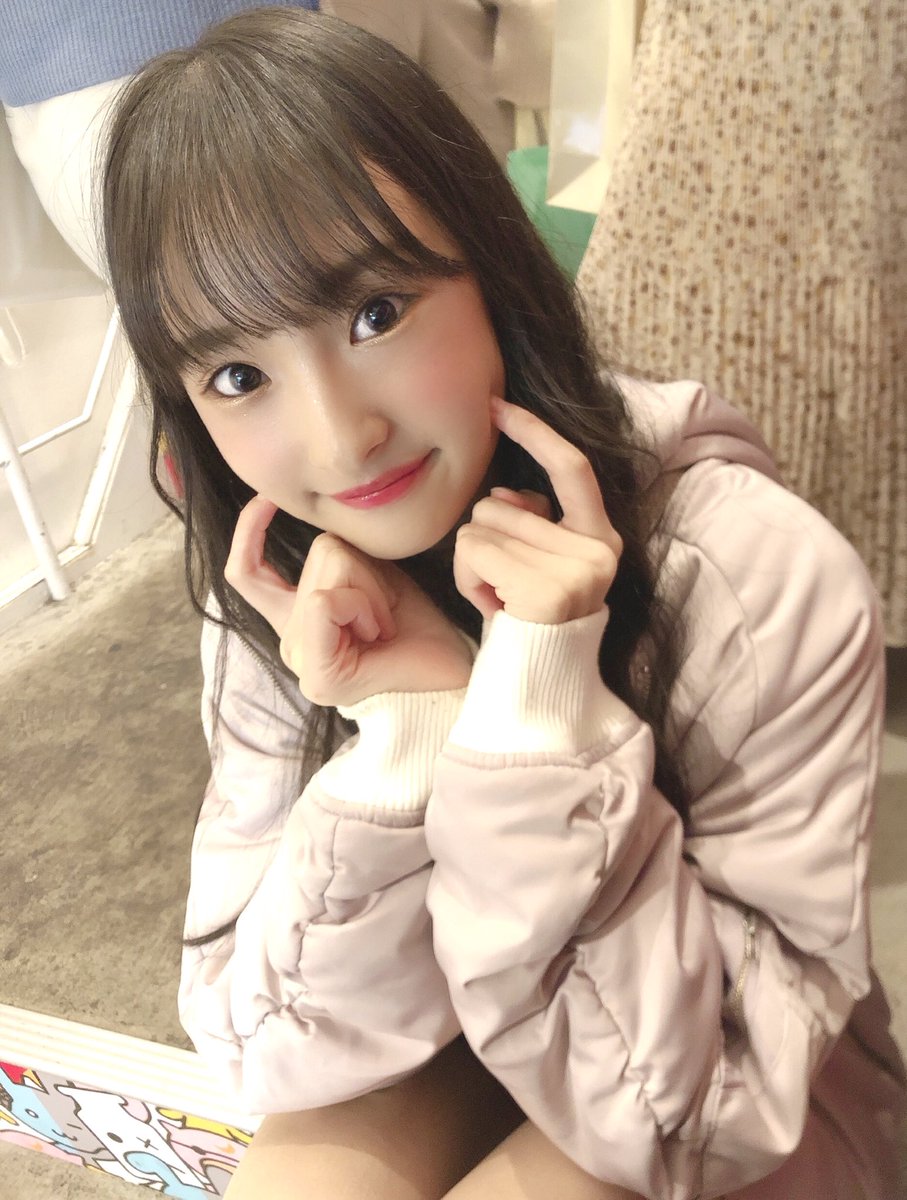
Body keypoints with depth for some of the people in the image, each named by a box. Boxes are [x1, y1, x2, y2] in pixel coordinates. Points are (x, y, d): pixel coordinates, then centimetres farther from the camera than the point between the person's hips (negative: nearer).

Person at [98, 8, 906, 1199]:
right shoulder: (287, 603, -16)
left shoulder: (768, 586, -28)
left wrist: (552, 724, -36)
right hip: (454, 1047, 2)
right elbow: (270, 1049, -15)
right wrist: (405, 737, -31)